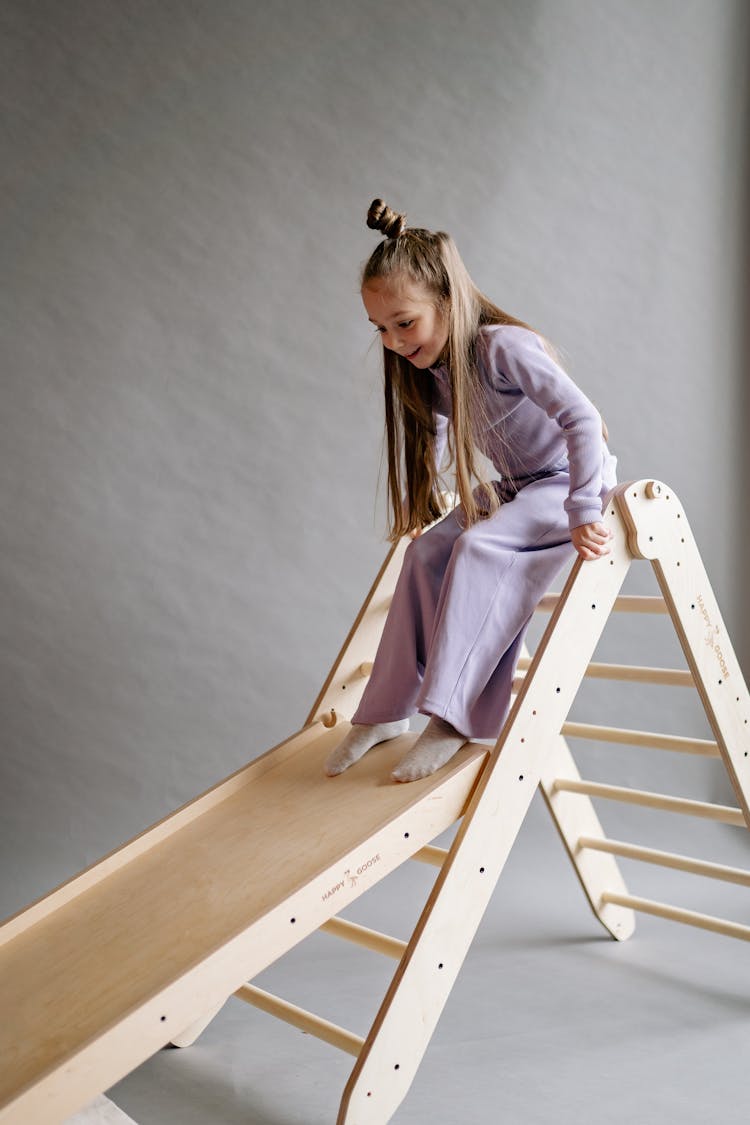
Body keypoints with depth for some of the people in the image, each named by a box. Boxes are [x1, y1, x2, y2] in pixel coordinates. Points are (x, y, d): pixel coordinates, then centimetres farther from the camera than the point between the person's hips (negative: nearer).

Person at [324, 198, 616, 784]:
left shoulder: (504, 348, -28)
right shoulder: (428, 368, -3)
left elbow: (583, 420, -32)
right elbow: (432, 433, 18)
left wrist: (583, 513, -34)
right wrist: (415, 500, 19)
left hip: (568, 480, -8)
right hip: (512, 487, 8)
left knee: (478, 547, -29)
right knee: (427, 551, -11)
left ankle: (455, 716, -24)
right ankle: (386, 712, -4)